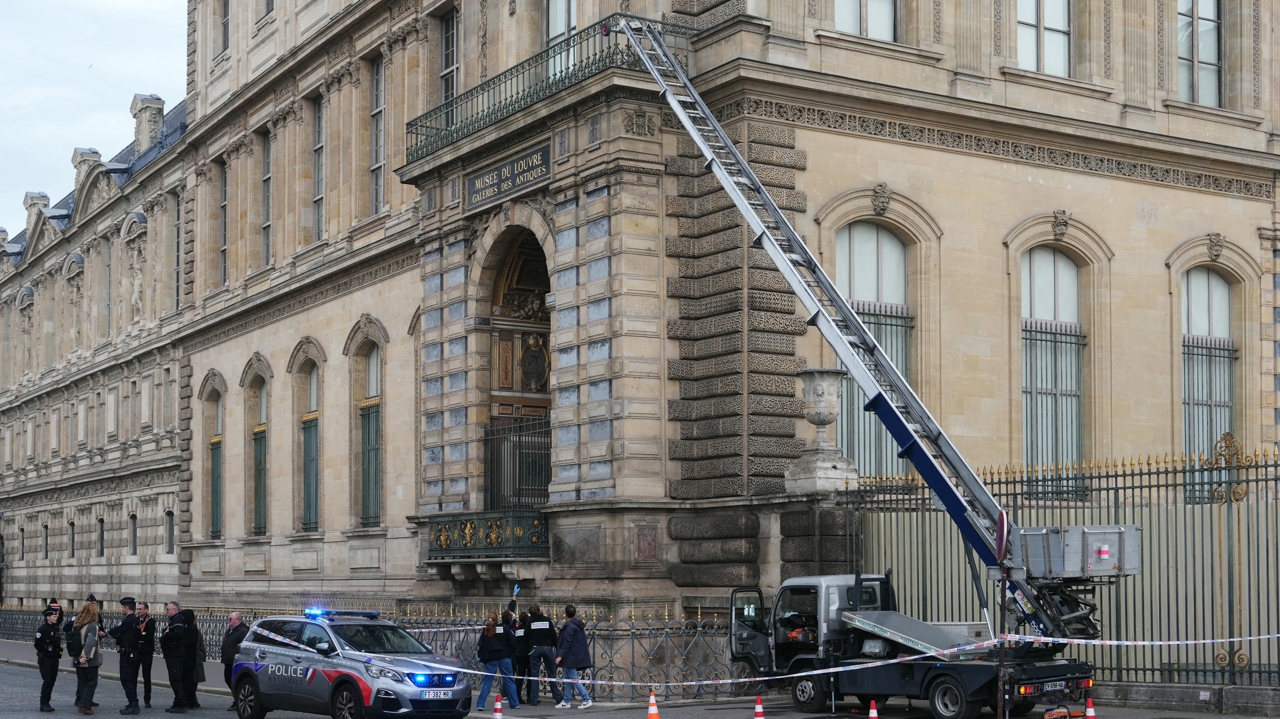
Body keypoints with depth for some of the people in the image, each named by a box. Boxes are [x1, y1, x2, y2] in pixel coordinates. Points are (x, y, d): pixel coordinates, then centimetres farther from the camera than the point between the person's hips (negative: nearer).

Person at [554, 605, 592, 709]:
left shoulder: (569, 626, -16)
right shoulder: (579, 625, 12)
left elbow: (567, 643, -22)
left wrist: (560, 656, -22)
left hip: (571, 656, -10)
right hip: (578, 656, 10)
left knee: (573, 679, -7)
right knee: (567, 679, 14)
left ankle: (587, 700, -9)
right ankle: (566, 701, 17)